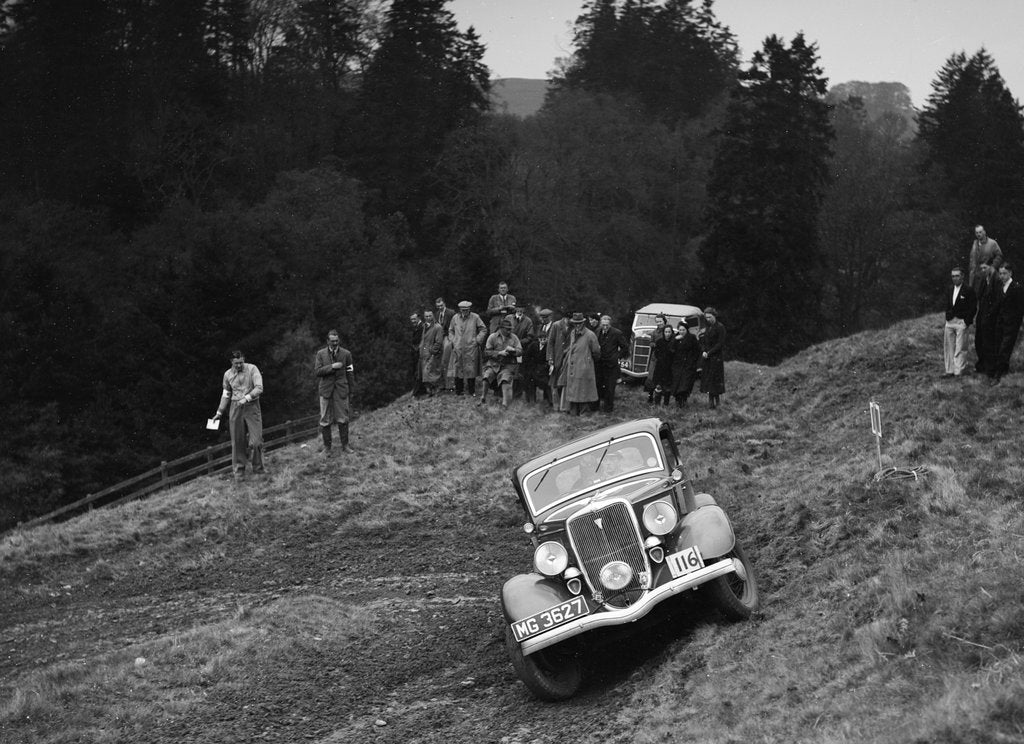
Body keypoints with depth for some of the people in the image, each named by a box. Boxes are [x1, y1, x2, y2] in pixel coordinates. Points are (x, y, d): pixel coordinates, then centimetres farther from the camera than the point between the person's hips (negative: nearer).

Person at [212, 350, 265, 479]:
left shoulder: (252, 369, -5)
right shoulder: (228, 374, 6)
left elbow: (259, 388, -13)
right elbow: (226, 395, 17)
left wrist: (246, 398, -24)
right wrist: (219, 413, 19)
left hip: (252, 407, -2)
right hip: (236, 409, 2)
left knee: (256, 441, -5)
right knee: (238, 441, 2)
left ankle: (258, 467, 14)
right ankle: (238, 471, 11)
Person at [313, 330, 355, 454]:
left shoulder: (346, 354, 3)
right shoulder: (321, 354, 3)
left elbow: (350, 374, 6)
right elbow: (317, 371, -6)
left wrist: (351, 392, 6)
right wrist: (332, 367, -18)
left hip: (341, 390, 0)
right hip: (326, 390, 0)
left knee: (343, 419, 2)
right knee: (325, 420, 2)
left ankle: (344, 445, 14)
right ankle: (327, 447, 10)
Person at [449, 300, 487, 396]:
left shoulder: (475, 318, 1)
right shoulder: (455, 318, 9)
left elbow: (483, 330, 7)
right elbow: (450, 330, 21)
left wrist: (477, 340, -1)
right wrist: (452, 340, 8)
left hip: (471, 348, -2)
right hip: (458, 348, 2)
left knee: (471, 370, -3)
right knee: (457, 369, 0)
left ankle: (472, 391, 4)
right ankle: (458, 391, 6)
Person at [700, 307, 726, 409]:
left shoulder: (720, 327, -7)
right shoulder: (708, 328, 16)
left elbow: (721, 343, -13)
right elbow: (703, 341, 15)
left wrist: (709, 353, -15)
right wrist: (703, 351, -5)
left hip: (716, 357, -7)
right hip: (707, 358, 7)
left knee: (715, 380, -6)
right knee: (707, 380, 4)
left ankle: (716, 401, -3)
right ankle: (711, 400, 7)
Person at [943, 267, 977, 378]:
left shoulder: (968, 291, -4)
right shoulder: (949, 291, 16)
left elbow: (973, 308, -6)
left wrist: (966, 322, -11)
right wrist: (947, 319, 9)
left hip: (961, 322, -6)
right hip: (949, 322, 6)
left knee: (960, 349, -5)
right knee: (949, 348, 6)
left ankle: (958, 372, -3)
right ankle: (950, 371, 11)